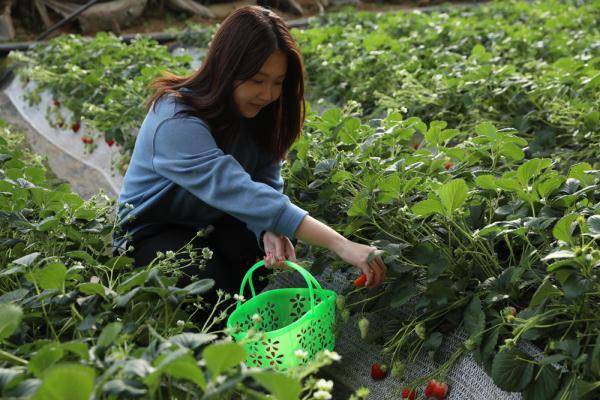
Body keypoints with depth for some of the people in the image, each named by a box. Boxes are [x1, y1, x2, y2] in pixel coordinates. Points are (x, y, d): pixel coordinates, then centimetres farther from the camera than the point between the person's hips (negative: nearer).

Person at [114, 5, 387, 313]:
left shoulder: (259, 113, -12)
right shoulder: (176, 123, -35)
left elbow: (267, 187, -15)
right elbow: (242, 194, -46)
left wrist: (272, 231, -39)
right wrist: (340, 245, -52)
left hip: (215, 221, 5)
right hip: (154, 233, -5)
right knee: (221, 286, -31)